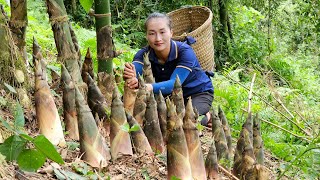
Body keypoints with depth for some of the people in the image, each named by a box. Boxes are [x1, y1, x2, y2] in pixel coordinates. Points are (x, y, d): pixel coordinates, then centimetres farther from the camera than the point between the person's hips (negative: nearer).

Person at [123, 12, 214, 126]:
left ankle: (206, 117, 1)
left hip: (198, 94, -5)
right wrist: (131, 77, -66)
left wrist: (150, 87, -64)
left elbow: (174, 83, -43)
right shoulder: (144, 54, -17)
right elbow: (134, 72, -39)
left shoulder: (185, 52, -28)